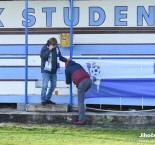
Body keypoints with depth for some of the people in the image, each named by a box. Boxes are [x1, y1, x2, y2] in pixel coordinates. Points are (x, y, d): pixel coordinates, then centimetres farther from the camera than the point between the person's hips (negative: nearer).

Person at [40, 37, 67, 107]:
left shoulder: (56, 48, 5)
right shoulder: (45, 48, -10)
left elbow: (60, 57, 17)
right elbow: (42, 56, -24)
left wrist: (66, 60, 5)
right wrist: (49, 50, -25)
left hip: (53, 71, 7)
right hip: (46, 70, -6)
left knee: (53, 85, 12)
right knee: (45, 86, -12)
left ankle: (47, 99, 25)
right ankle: (43, 101, -3)